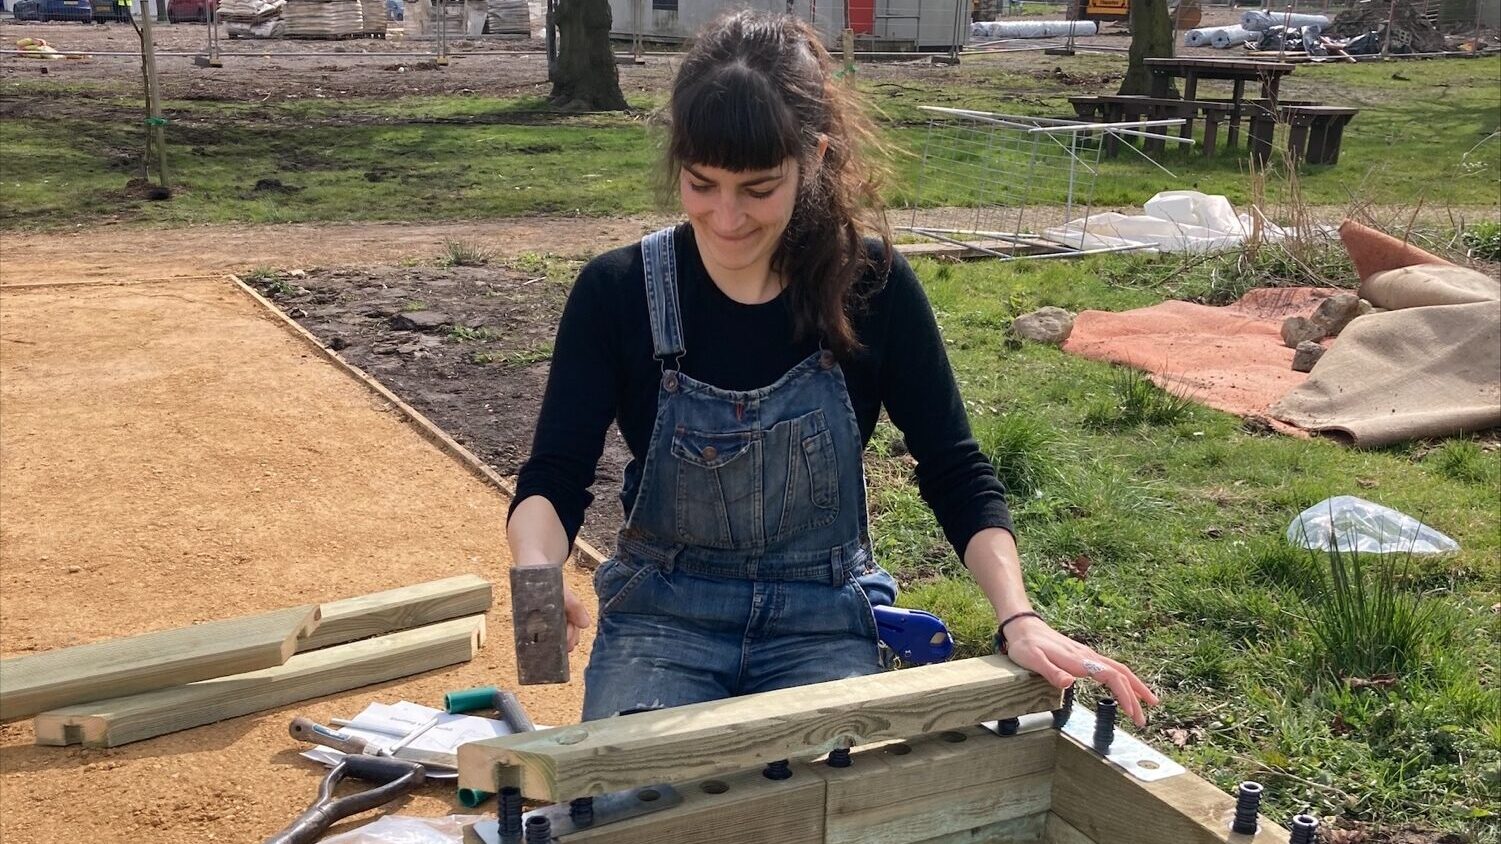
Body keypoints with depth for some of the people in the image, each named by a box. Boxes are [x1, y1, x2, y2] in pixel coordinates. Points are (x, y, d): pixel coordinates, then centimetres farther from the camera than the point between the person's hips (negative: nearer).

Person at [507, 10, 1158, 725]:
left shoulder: (871, 285, -10)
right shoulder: (617, 292, -10)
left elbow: (955, 473, -5)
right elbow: (553, 479, -12)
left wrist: (1019, 619, -20)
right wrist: (538, 573, -35)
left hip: (823, 619, 1)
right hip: (661, 613, 0)